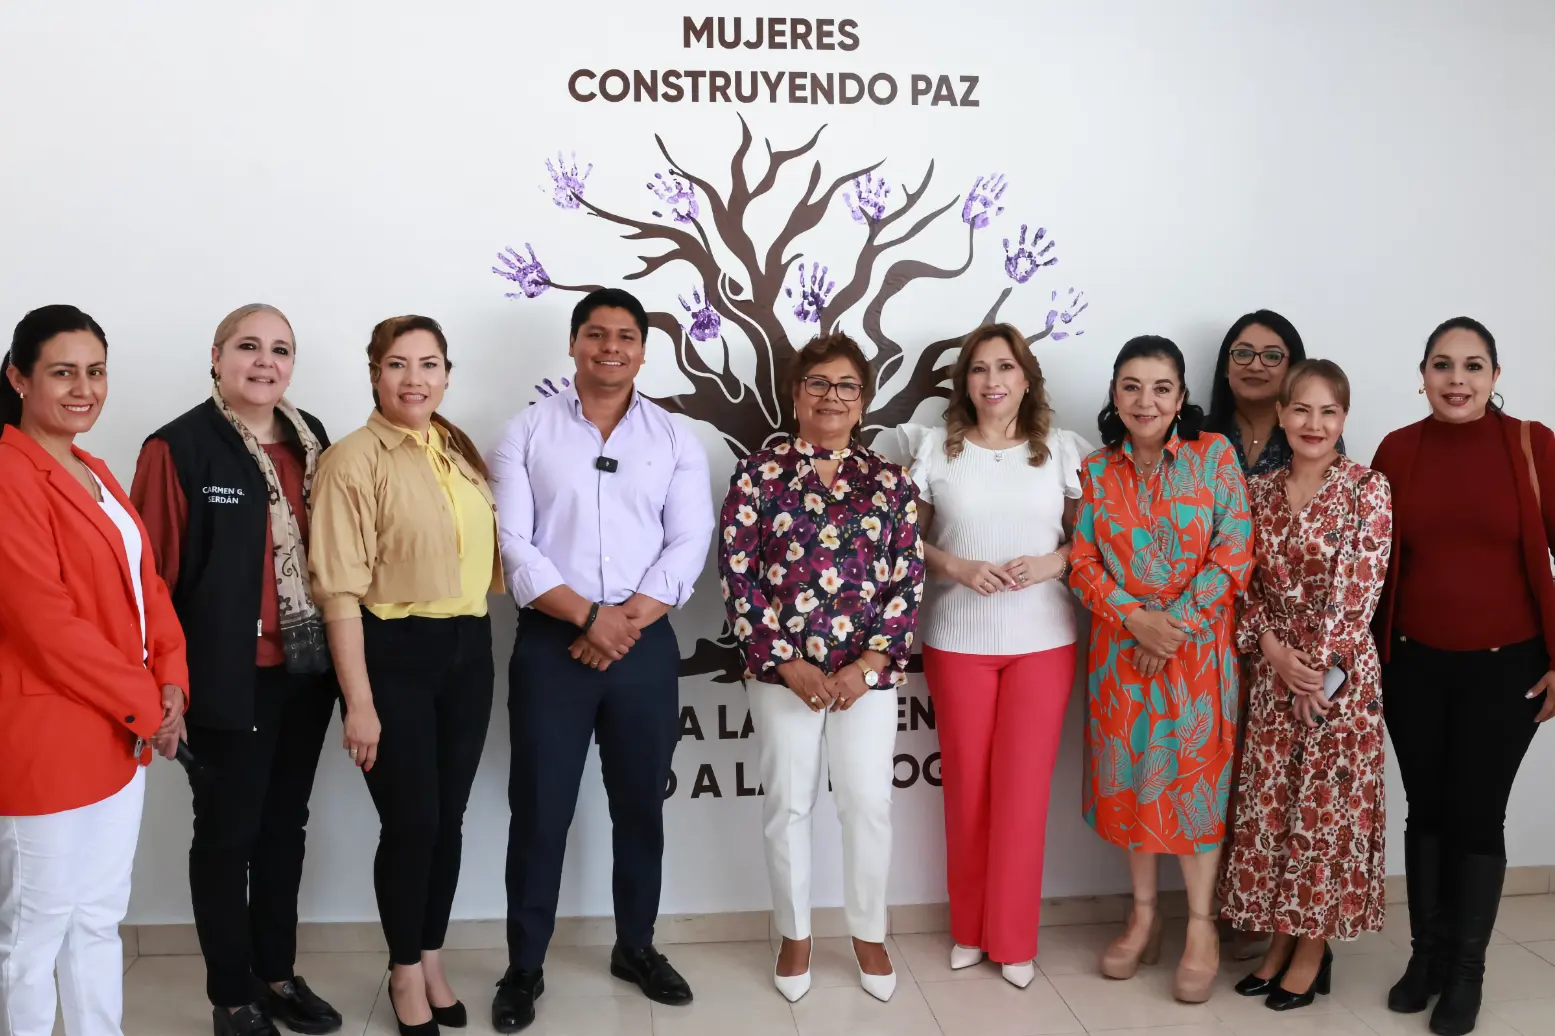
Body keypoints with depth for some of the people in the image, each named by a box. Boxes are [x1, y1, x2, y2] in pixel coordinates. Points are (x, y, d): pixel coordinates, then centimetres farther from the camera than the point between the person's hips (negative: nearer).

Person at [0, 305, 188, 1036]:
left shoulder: (94, 474, 13)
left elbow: (145, 582, 13)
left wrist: (170, 678, -2)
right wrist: (145, 705, -13)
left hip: (120, 736, 8)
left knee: (99, 919, 17)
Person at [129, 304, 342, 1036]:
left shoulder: (311, 440, 6)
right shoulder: (178, 448, -12)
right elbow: (152, 574, -13)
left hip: (306, 670, 6)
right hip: (228, 679, -6)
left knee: (285, 825, 17)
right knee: (228, 833, 9)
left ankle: (276, 973, 34)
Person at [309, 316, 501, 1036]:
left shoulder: (461, 452, 10)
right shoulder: (353, 460, -10)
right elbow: (340, 589, -14)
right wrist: (359, 702, -16)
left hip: (468, 649, 6)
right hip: (395, 652, -6)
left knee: (449, 817, 14)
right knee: (410, 821, 3)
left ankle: (432, 961, 32)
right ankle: (405, 971, 26)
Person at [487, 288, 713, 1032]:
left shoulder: (675, 438, 6)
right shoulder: (527, 433, 2)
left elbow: (689, 544, -3)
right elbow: (512, 543, -7)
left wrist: (625, 623, -14)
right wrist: (589, 616, -16)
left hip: (647, 645, 2)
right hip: (550, 644, -1)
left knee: (640, 805, 12)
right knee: (539, 810, 4)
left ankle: (635, 949, 29)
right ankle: (524, 966, 19)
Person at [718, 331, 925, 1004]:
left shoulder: (889, 481, 4)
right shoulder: (759, 474, -1)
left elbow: (908, 580, 1)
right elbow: (736, 575, -5)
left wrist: (867, 665, -9)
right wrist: (787, 663, -11)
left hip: (869, 670, 1)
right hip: (782, 669, -1)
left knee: (868, 803, 6)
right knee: (788, 803, 8)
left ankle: (869, 935, 26)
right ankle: (794, 936, 26)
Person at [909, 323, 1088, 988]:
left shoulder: (1064, 450, 2)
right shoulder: (936, 447, 1)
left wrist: (1052, 563, -13)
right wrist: (956, 567, -14)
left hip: (1043, 640, 0)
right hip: (956, 640, 0)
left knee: (1023, 788, 4)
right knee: (967, 785, 9)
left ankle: (1013, 938, 19)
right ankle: (970, 927, 26)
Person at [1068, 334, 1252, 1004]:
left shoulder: (1214, 456, -4)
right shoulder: (1094, 471, 3)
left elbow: (1234, 553, -8)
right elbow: (1082, 561, 0)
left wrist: (1176, 624, -14)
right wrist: (1135, 619, -15)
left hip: (1198, 643, -2)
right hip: (1121, 645, 3)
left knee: (1193, 774, 2)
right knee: (1131, 775, 8)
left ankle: (1202, 927, 16)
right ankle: (1143, 916, 23)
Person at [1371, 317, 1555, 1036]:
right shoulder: (1397, 450, 0)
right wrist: (1374, 655, 7)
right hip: (1414, 665, 2)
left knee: (1476, 815, 4)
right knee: (1426, 811, 11)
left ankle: (1467, 970, 21)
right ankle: (1426, 954, 27)